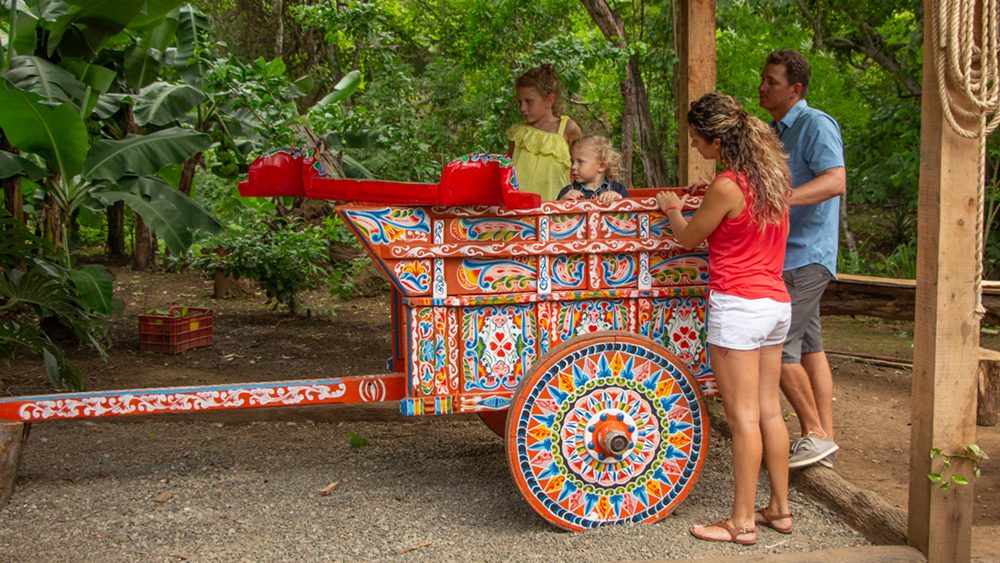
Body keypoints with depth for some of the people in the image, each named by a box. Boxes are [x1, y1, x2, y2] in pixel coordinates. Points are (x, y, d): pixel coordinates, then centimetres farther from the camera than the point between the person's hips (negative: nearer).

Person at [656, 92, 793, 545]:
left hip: (737, 305, -8)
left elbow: (689, 238, -1)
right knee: (769, 411, 14)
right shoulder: (774, 175, 7)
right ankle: (779, 508, 23)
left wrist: (671, 209, 17)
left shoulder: (726, 187, -16)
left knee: (743, 416, -2)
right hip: (776, 302, 9)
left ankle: (742, 522, 6)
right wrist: (704, 204, 22)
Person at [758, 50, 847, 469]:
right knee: (808, 345, 11)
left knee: (778, 345, -11)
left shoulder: (816, 125, -11)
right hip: (790, 255, 10)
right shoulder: (776, 131, 16)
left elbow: (836, 181, -25)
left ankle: (815, 434, 1)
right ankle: (823, 438, 17)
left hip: (805, 256, -10)